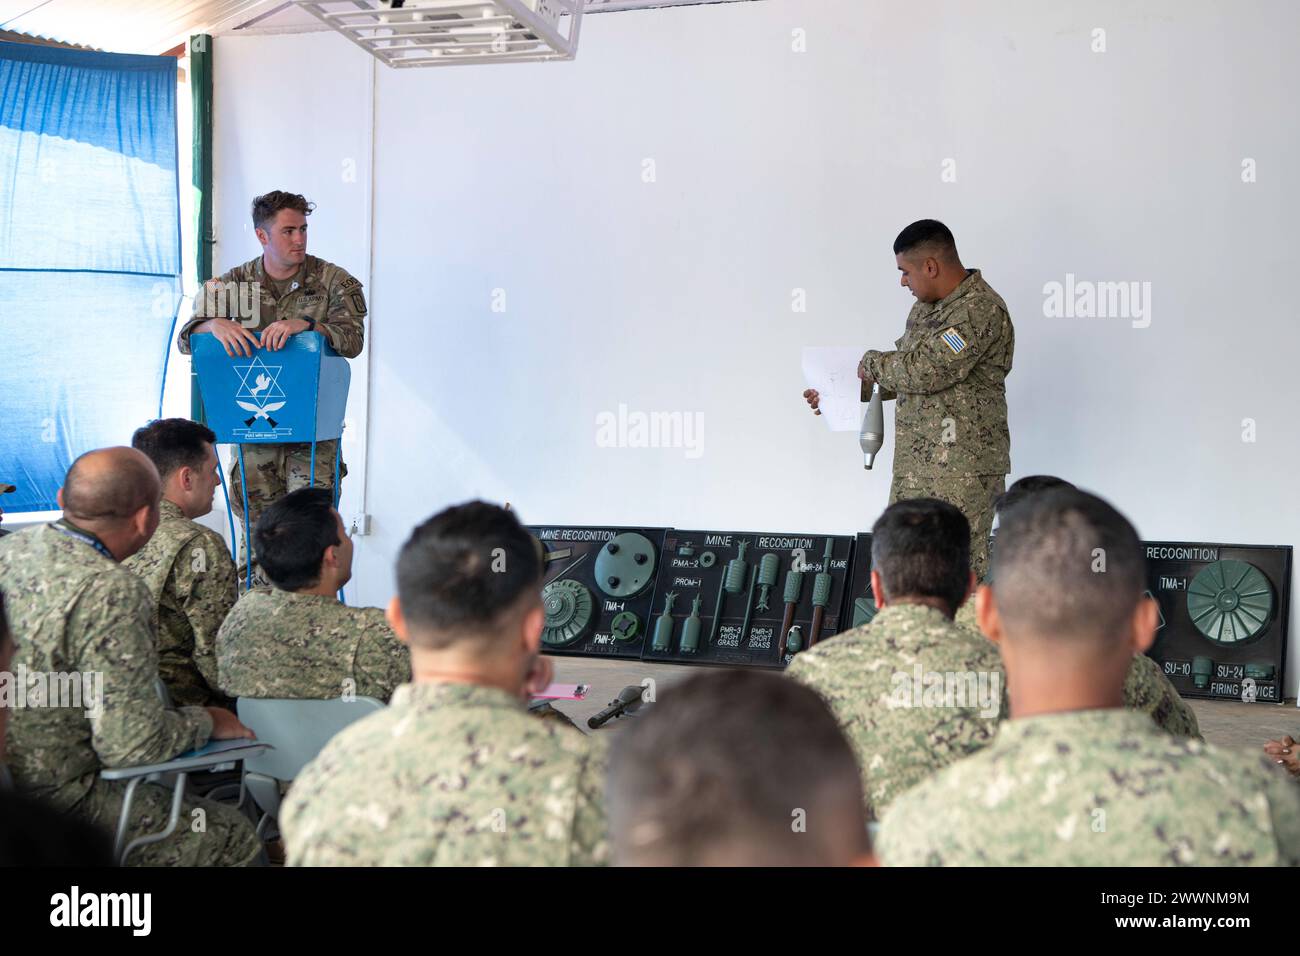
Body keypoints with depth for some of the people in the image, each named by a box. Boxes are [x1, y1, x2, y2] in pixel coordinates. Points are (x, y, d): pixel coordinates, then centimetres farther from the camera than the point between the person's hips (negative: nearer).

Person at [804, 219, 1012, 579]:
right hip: (914, 468, 9)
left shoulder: (981, 311, -15)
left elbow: (926, 370, -24)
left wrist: (871, 362, -7)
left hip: (961, 472, -9)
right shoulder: (925, 307, 16)